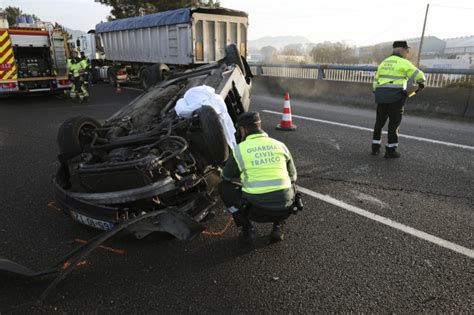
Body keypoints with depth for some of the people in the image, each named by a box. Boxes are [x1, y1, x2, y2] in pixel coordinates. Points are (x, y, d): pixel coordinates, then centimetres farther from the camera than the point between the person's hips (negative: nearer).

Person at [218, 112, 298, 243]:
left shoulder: (239, 150, -1)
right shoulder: (280, 145, 8)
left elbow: (226, 177, 15)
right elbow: (292, 177, 21)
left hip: (257, 211, -3)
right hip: (285, 210, 3)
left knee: (224, 187, 18)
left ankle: (247, 229, 13)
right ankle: (277, 226, 19)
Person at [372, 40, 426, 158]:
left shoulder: (384, 62, 15)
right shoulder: (404, 63, -4)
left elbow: (376, 80, 16)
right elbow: (419, 75, -6)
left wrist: (377, 94, 23)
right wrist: (421, 84, 15)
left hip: (381, 96, 6)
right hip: (396, 97, -5)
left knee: (379, 122, 14)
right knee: (394, 124, 3)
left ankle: (375, 148, 17)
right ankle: (390, 150, 7)